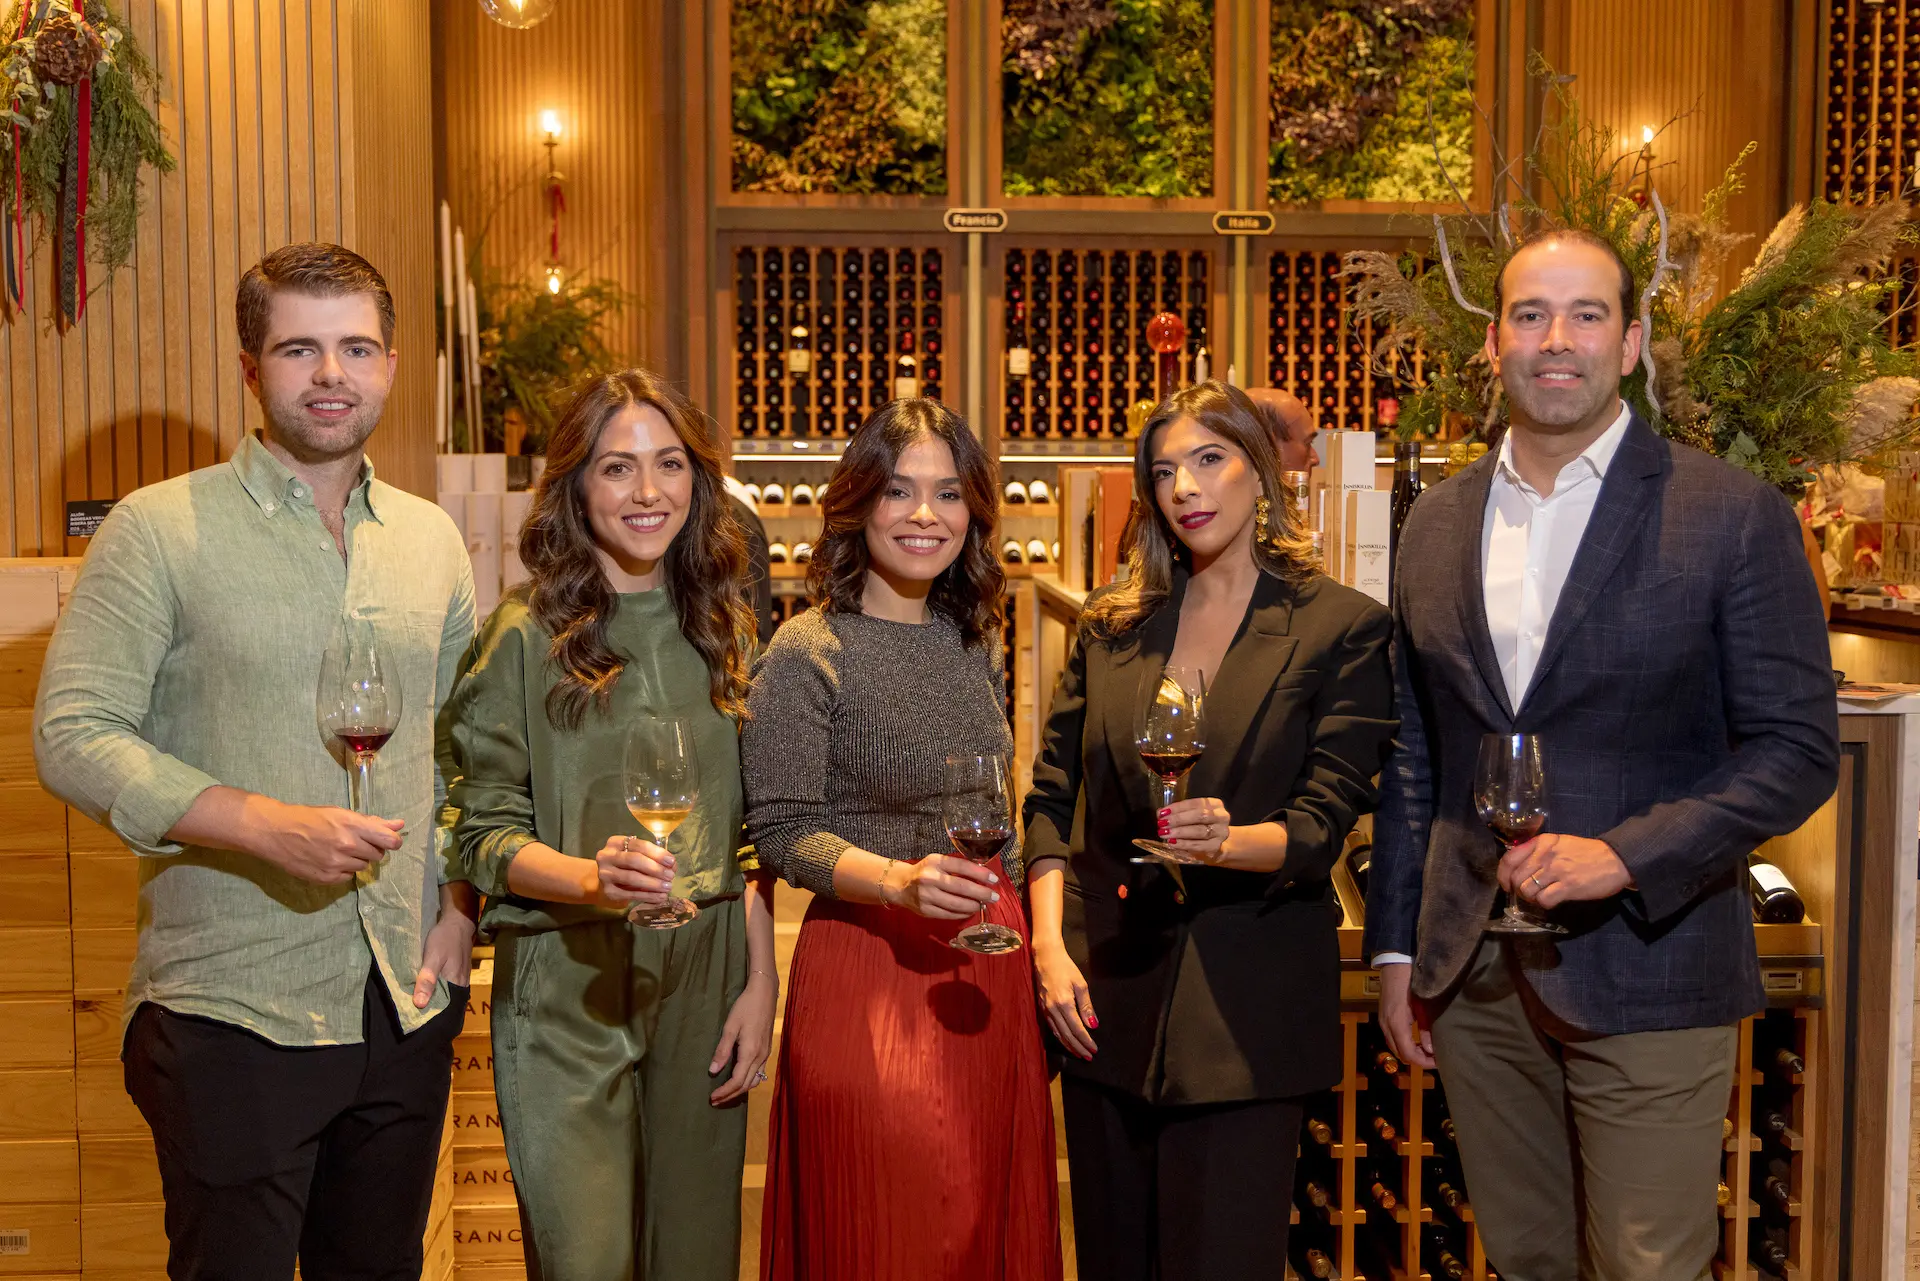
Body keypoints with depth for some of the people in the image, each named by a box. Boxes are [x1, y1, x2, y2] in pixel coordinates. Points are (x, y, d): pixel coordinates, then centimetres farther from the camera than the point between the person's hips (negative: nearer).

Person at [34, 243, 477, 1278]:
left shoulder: (431, 539, 10)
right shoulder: (159, 530, -6)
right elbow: (72, 736, -12)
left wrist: (461, 905, 5)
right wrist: (266, 826, -23)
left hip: (407, 1006, 5)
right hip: (230, 1010, -4)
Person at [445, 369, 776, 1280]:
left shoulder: (721, 630, 8)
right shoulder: (526, 637, -5)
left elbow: (749, 828, 11)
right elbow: (485, 834, -6)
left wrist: (760, 982, 4)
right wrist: (594, 877, -24)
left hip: (705, 979, 4)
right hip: (566, 988, -4)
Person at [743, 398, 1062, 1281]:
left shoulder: (974, 640, 10)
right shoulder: (807, 653, -10)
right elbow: (780, 831, -13)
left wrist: (1025, 938, 15)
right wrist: (899, 880, -27)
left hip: (987, 973, 6)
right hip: (865, 973, -6)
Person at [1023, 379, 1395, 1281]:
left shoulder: (1342, 627, -3)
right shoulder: (1111, 624, 9)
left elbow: (1322, 827, -8)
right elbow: (1051, 796, 9)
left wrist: (1226, 839, -28)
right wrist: (1049, 947, -3)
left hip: (1245, 999, -4)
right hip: (1105, 994, 4)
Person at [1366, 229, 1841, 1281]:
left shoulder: (1735, 517, -6)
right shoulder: (1436, 523, 7)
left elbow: (1798, 749, -7)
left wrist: (1627, 855, -19)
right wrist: (1395, 945, 10)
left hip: (1644, 970, -4)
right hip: (1474, 975, 4)